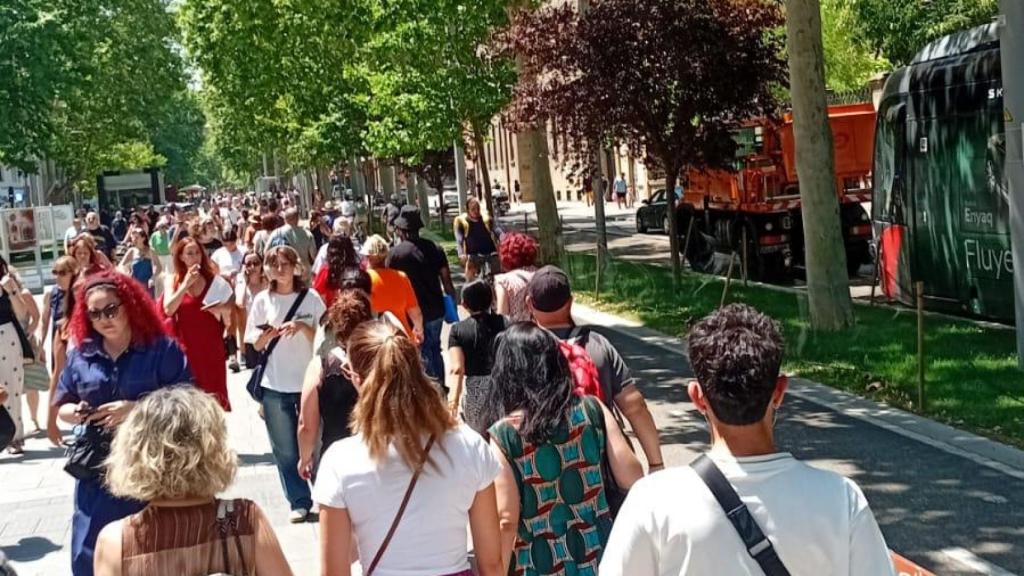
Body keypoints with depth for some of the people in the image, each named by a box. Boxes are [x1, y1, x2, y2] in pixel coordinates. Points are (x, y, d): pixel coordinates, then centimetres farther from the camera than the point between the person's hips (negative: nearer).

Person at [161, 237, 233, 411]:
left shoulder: (215, 282, 2)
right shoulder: (173, 281, 3)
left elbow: (229, 322, 6)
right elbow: (168, 309, -14)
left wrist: (224, 309, -16)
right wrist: (185, 284, -19)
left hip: (211, 350, 0)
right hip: (185, 349, 0)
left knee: (213, 397, 2)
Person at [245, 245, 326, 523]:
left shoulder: (311, 297, -1)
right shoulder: (263, 300, 3)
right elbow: (257, 345, 6)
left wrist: (303, 327, -18)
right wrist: (269, 334, -15)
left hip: (308, 381, -1)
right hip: (275, 385, 1)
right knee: (285, 449, 5)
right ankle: (299, 502, 15)